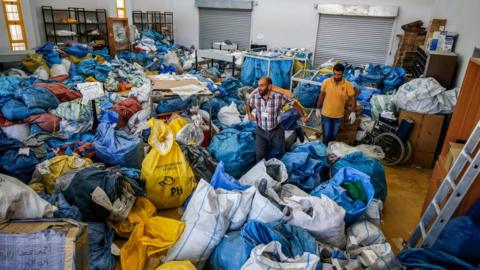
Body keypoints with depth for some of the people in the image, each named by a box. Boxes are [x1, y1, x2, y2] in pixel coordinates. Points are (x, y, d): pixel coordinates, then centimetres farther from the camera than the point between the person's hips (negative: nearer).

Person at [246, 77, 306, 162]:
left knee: (281, 153, 18)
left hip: (276, 131, -1)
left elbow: (294, 104, -10)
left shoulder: (279, 96, -25)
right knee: (260, 157, 5)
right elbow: (248, 105, 4)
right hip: (261, 131, 1)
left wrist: (303, 116, -6)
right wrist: (249, 113, -15)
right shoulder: (254, 95, -17)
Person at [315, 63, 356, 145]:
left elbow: (352, 98, -5)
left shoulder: (348, 85, -14)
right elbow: (321, 96, 1)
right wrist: (318, 108, 4)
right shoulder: (326, 82, -12)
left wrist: (353, 112, -12)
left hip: (339, 116, 1)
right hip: (326, 114, -1)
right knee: (326, 135, 6)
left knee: (333, 136, 17)